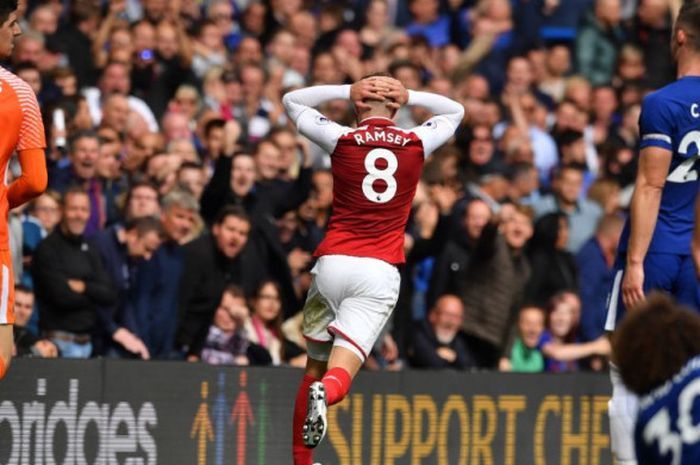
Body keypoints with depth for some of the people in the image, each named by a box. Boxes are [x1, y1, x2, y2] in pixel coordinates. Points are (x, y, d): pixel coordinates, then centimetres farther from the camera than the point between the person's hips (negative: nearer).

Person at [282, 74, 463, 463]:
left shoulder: (342, 139, 3)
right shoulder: (417, 143, 6)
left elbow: (292, 101, 21)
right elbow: (455, 111, 28)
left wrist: (347, 91, 18)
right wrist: (407, 95, 21)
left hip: (333, 264, 1)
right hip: (380, 271, -1)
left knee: (315, 368, 15)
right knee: (341, 373, -8)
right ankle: (326, 393, -43)